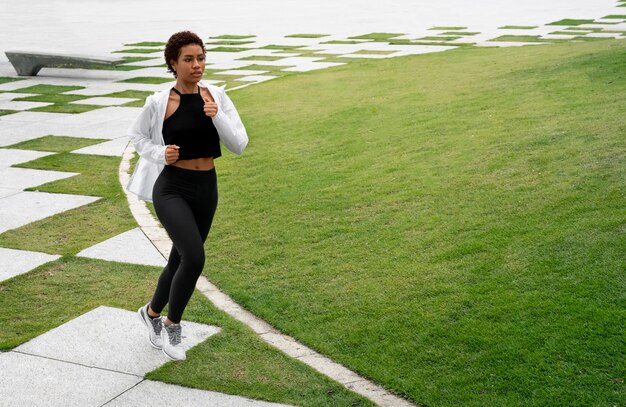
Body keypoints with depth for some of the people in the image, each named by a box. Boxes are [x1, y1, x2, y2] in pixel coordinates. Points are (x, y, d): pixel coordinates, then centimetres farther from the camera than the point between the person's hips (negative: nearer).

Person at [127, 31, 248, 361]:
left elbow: (239, 145, -6)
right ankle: (172, 324, 4)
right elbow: (137, 136, 6)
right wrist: (161, 154, -12)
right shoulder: (159, 103, -10)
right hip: (171, 188, -4)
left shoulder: (216, 97, -2)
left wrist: (217, 116, -21)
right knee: (194, 258, -21)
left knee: (180, 260, 18)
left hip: (206, 188, 5)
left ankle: (152, 313, 44)